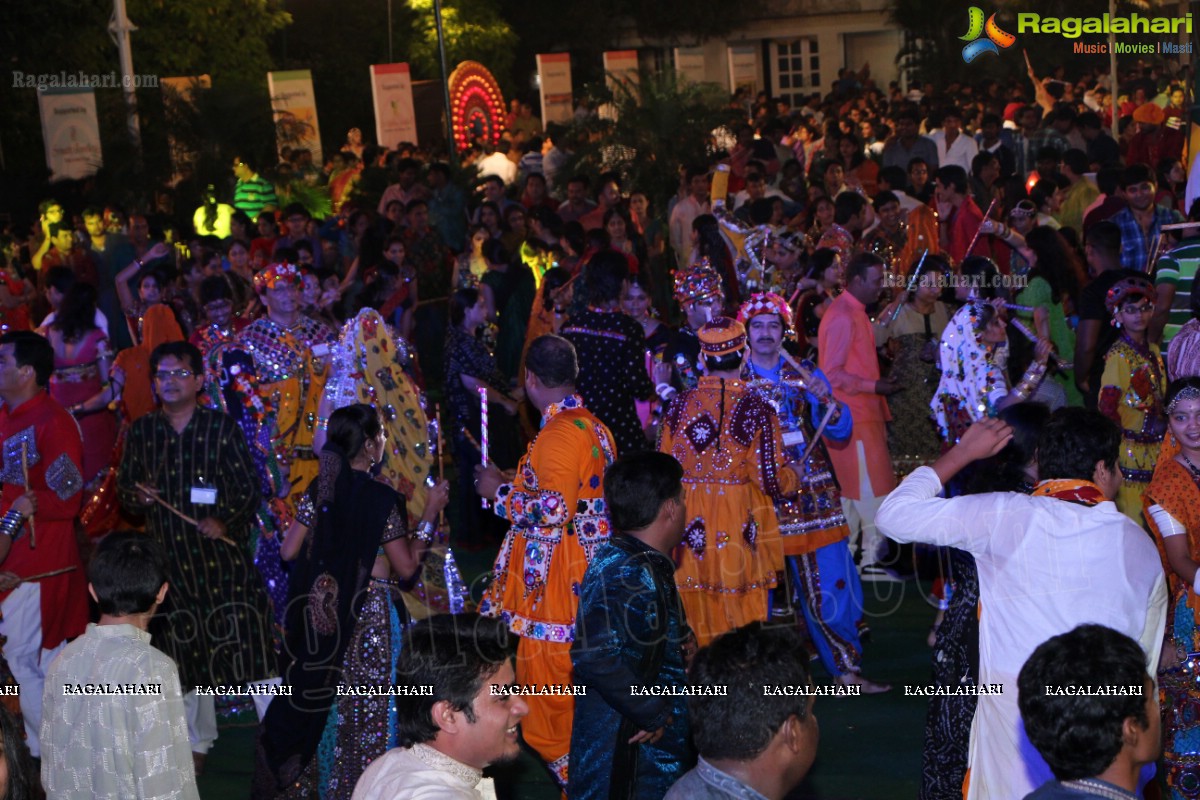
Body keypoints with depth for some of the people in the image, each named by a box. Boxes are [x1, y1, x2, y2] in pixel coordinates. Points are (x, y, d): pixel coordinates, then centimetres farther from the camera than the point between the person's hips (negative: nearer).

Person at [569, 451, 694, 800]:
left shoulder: (649, 565, 7)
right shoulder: (623, 572, -23)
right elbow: (594, 654, -35)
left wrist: (682, 638, 4)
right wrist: (651, 715, -24)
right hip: (624, 746, -9)